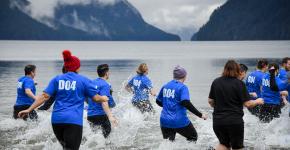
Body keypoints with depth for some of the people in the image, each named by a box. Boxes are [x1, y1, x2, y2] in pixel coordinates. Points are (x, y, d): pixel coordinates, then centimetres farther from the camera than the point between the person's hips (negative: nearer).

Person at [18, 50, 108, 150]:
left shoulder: (57, 79, 10)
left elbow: (45, 96, 2)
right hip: (74, 120, -4)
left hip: (57, 119, 4)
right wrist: (104, 99, 27)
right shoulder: (83, 80, 3)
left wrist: (29, 110, 4)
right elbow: (96, 98, 4)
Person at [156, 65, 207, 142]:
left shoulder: (165, 86, 9)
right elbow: (186, 103, -23)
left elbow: (158, 101, 19)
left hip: (164, 121, 5)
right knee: (193, 137, 17)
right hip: (179, 121, -5)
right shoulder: (182, 87, -10)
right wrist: (200, 115, -19)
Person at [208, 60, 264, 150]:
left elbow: (210, 101, 9)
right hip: (234, 121, -4)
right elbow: (247, 104, -9)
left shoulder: (216, 82, 3)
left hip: (218, 120, 4)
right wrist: (257, 102, 10)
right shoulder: (239, 84, -9)